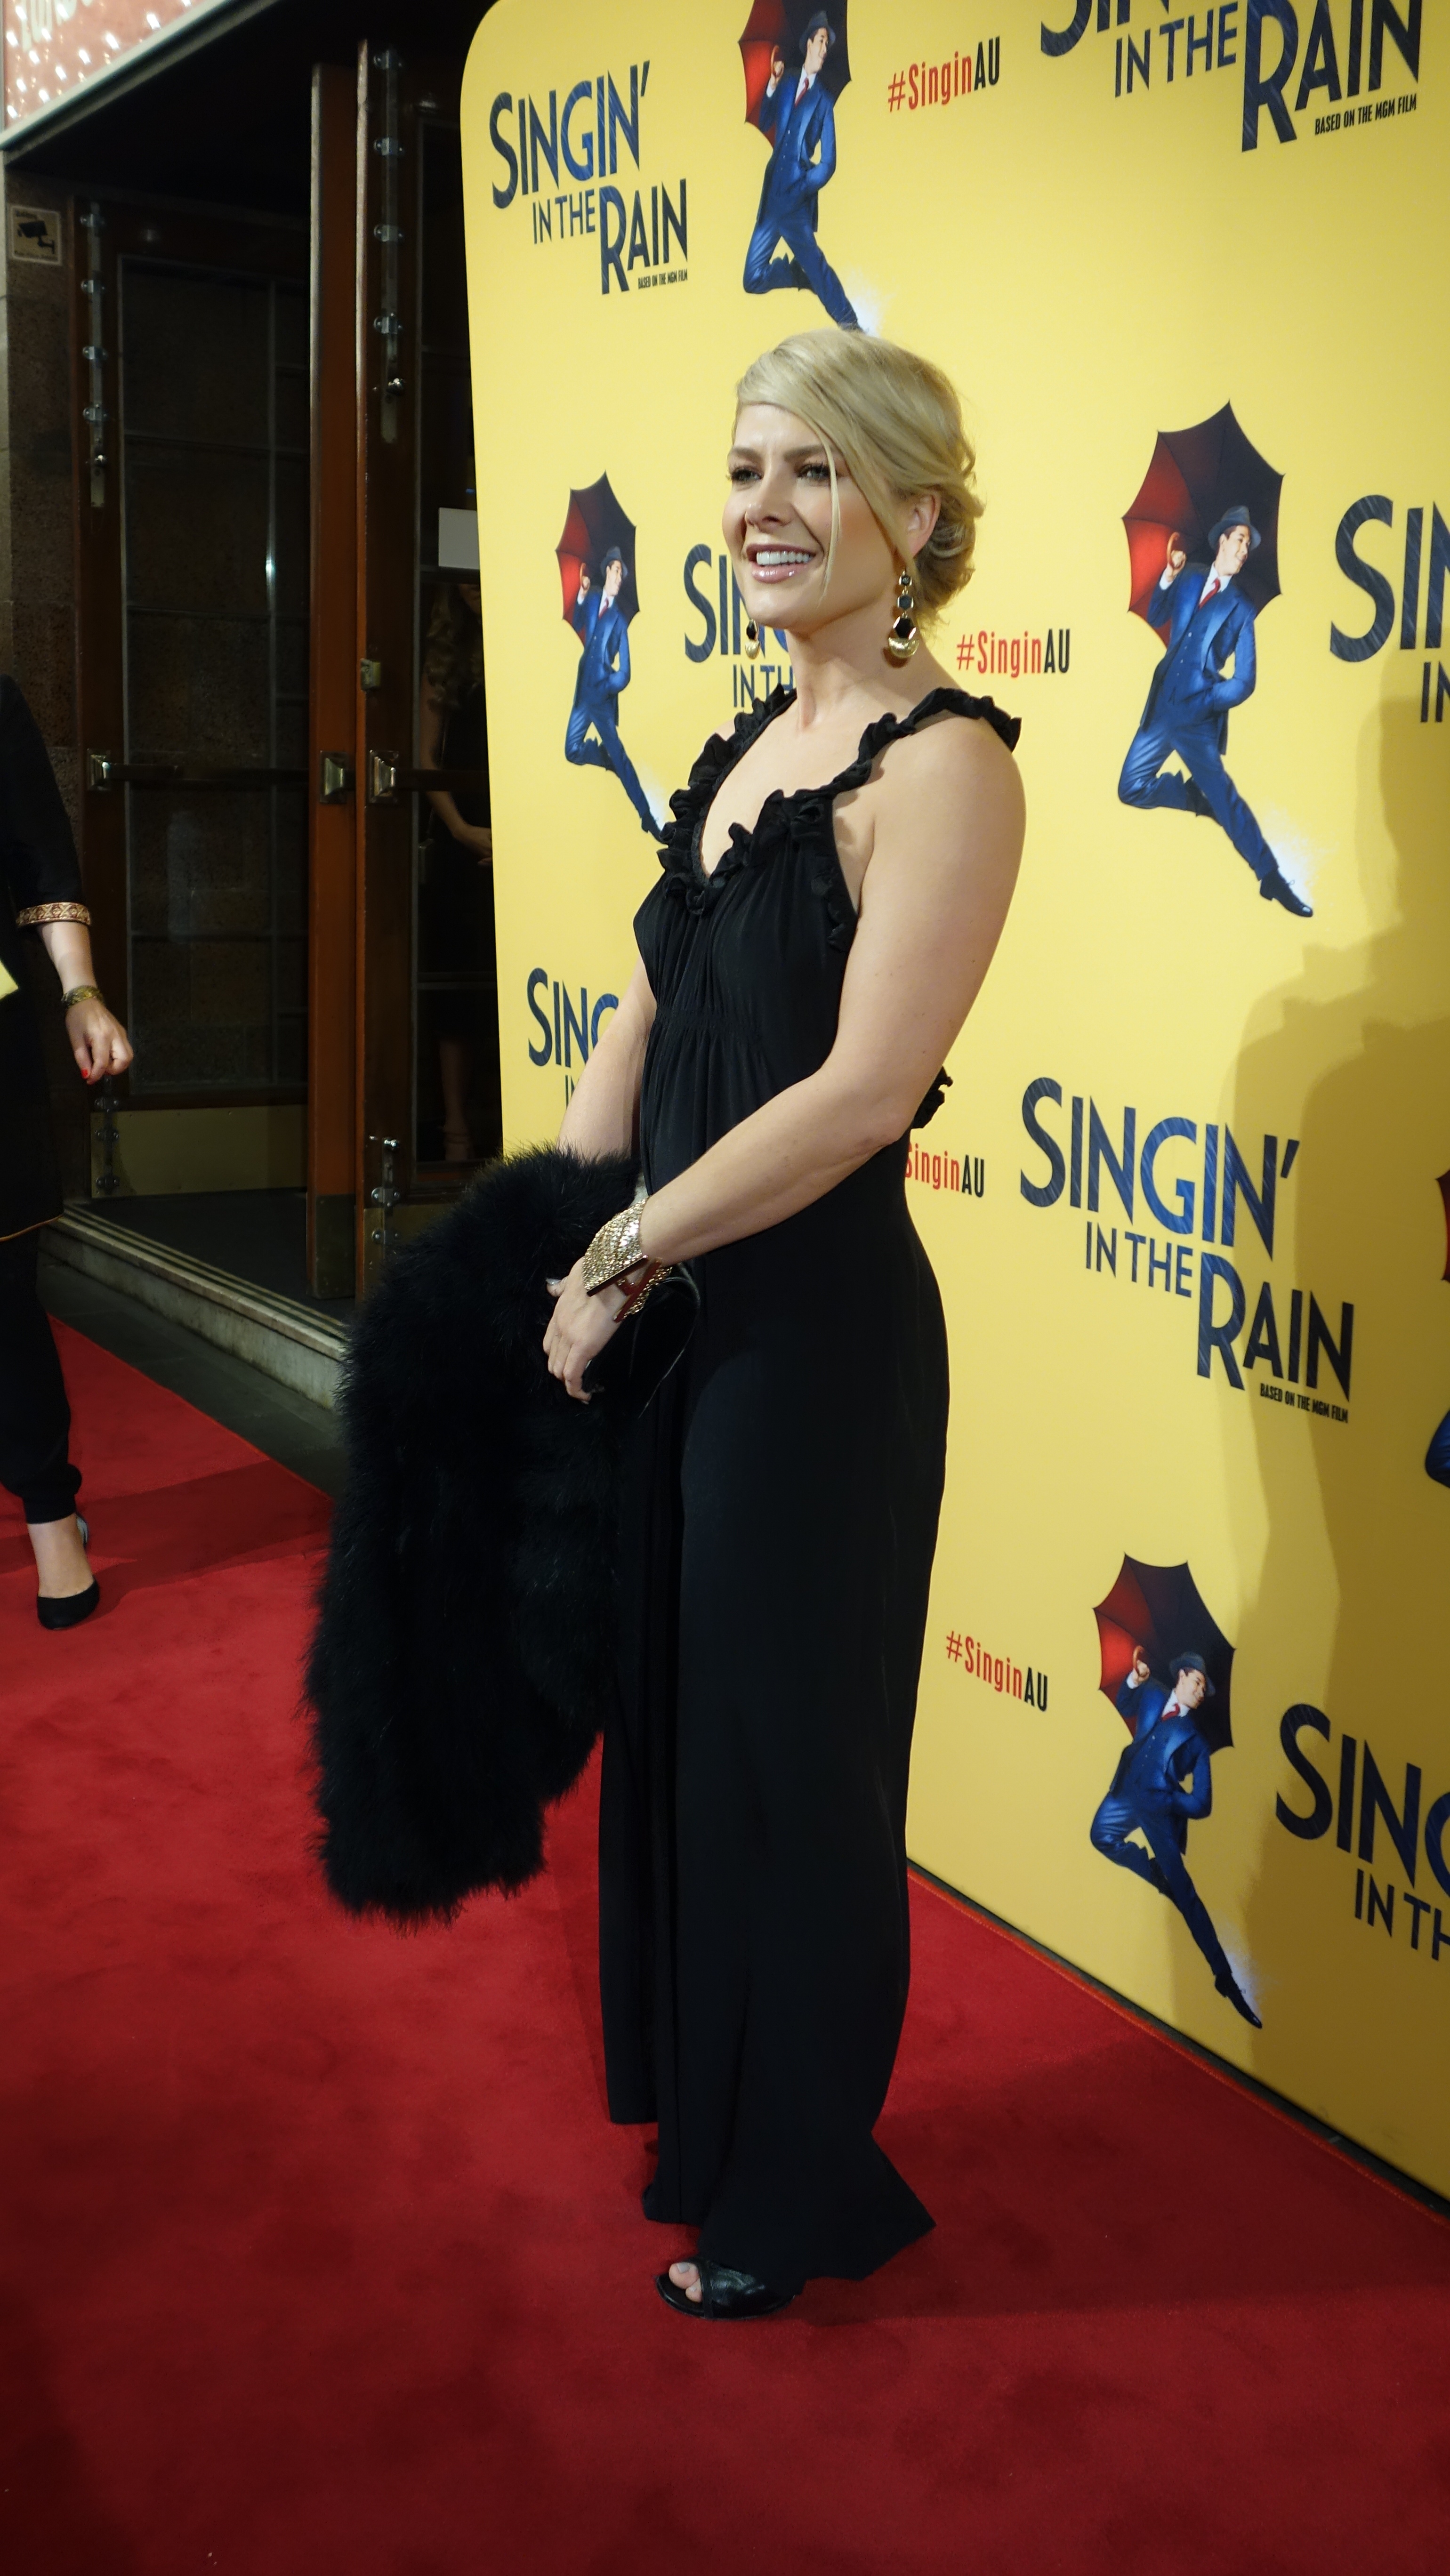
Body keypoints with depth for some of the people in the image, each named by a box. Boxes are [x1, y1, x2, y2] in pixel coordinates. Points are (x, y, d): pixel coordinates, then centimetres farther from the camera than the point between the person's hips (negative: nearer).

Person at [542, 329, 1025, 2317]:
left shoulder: (942, 765, -16)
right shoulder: (750, 746, 11)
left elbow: (859, 1093, -23)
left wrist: (619, 1256, -16)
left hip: (815, 1330, -8)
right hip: (667, 1313, 8)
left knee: (786, 1750, 7)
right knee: (674, 1715, 19)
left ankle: (807, 2191, 30)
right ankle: (707, 2109, 42)